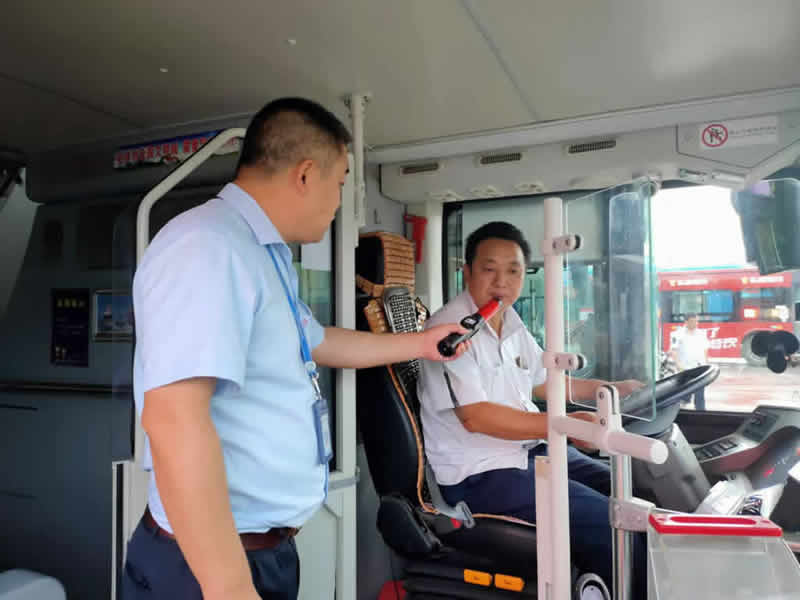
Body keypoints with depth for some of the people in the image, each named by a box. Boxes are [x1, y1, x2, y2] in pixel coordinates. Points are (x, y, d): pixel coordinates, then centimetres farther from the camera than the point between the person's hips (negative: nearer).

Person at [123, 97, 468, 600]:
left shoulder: (264, 256, 10)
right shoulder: (206, 245, -23)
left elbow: (319, 342, 25)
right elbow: (174, 419, -31)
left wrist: (420, 344, 30)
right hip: (215, 559, -10)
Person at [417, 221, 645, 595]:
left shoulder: (512, 324, 9)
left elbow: (542, 382, 24)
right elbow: (475, 417, -24)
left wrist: (612, 389, 24)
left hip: (527, 450, 9)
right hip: (479, 474, -9)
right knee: (608, 521, -16)